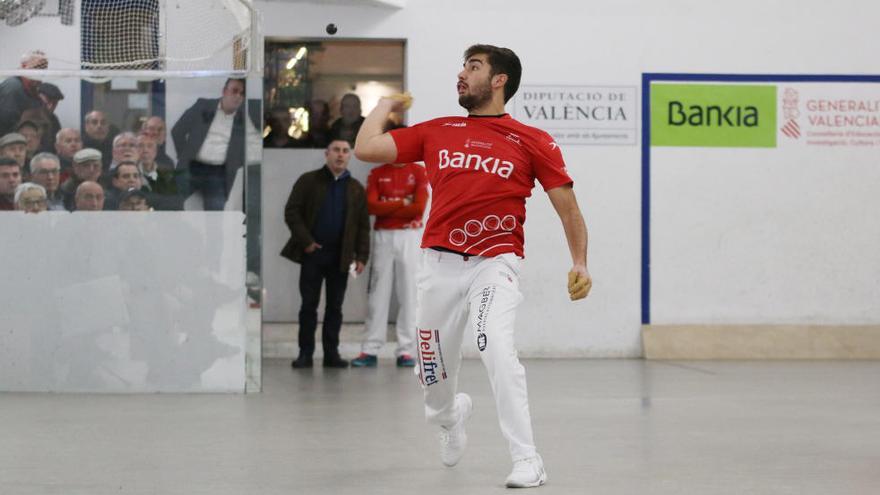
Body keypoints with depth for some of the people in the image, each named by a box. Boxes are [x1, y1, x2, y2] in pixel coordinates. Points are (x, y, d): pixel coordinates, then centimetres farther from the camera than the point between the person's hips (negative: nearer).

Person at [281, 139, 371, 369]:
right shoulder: (308, 181, 2)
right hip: (313, 254, -2)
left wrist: (361, 256, 0)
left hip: (340, 257, 2)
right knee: (309, 305, 0)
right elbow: (291, 212, -2)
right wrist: (306, 241, -10)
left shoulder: (356, 189, 9)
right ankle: (305, 353, 5)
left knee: (335, 307, 5)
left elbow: (363, 226, 8)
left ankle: (331, 353, 11)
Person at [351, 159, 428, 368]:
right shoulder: (376, 174, 10)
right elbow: (372, 206, -3)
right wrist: (403, 203, -7)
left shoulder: (418, 172, 4)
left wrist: (387, 210, -4)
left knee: (409, 294, -3)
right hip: (383, 236, 1)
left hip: (410, 235, -1)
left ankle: (406, 351, -1)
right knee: (378, 294, -1)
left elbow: (419, 207, -7)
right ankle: (370, 350, -1)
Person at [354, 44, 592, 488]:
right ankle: (450, 416, 50)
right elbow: (365, 149, 7)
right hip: (440, 264, 4)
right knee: (433, 373, 12)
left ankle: (527, 462, -23)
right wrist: (386, 104, 19)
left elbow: (567, 207, 4)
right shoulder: (436, 132, 11)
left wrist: (579, 264, -3)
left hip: (495, 264, -4)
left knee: (496, 348, -28)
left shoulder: (533, 142, 2)